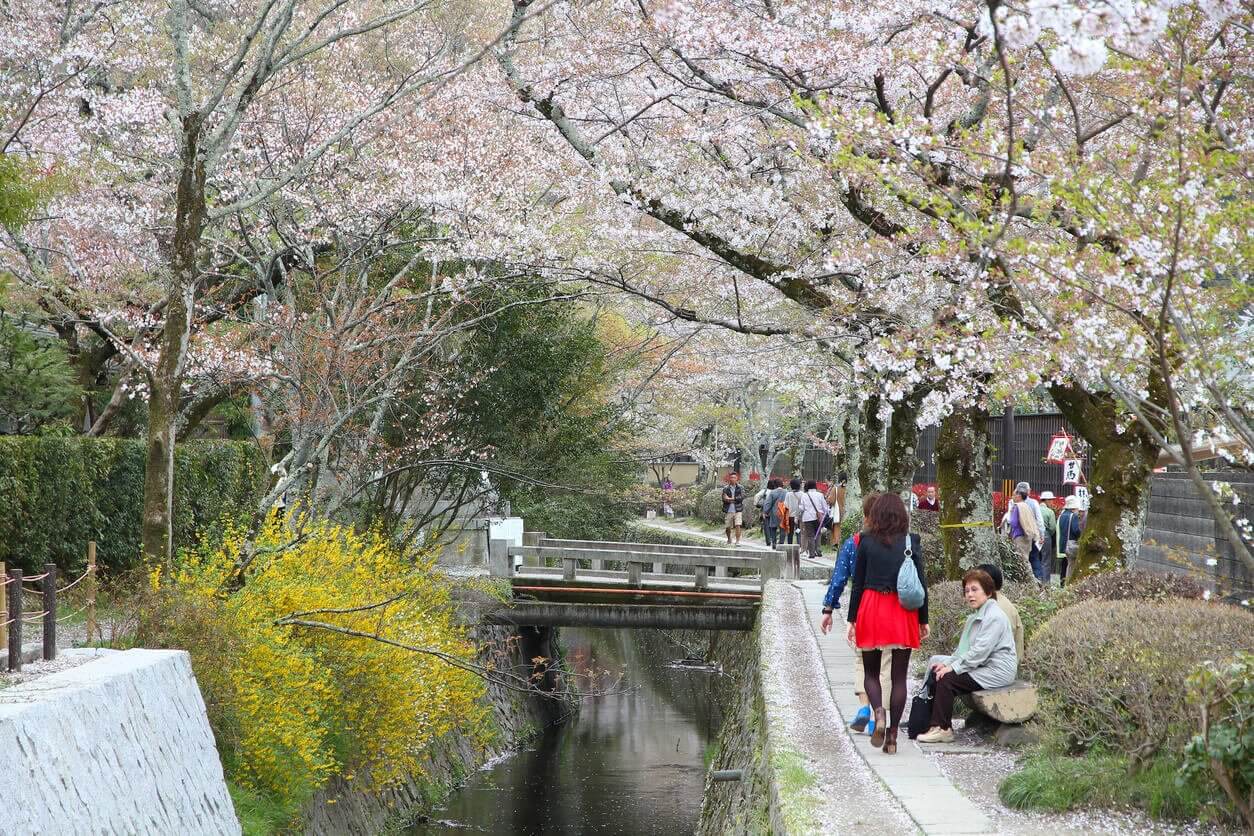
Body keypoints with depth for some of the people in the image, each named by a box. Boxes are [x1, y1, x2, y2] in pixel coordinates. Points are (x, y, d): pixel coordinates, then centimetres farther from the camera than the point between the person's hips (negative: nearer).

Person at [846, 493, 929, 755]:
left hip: (872, 610, 0)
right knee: (899, 676, 8)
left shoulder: (867, 542, -2)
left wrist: (852, 620, 7)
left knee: (871, 672, 13)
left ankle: (879, 713, -15)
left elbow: (858, 583, 0)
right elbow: (921, 583, 0)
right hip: (903, 613, 0)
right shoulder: (912, 542, -2)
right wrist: (923, 620, 8)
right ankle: (892, 734, 6)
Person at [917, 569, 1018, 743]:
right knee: (936, 673, -1)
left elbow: (980, 651, -21)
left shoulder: (995, 617, -14)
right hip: (982, 667, 10)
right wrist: (947, 663, -1)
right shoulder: (974, 617, 19)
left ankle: (943, 729, -12)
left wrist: (953, 667, -20)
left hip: (997, 670, -10)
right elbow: (963, 648, 16)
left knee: (947, 679, -20)